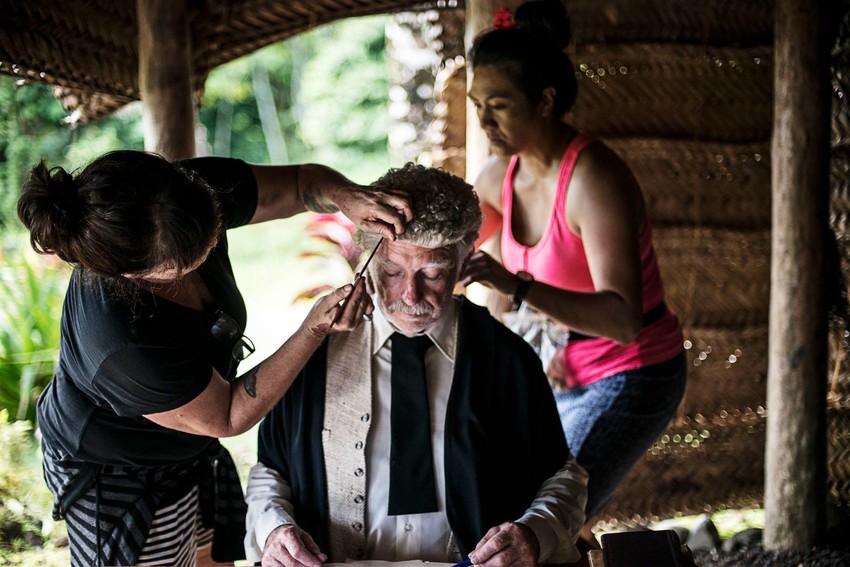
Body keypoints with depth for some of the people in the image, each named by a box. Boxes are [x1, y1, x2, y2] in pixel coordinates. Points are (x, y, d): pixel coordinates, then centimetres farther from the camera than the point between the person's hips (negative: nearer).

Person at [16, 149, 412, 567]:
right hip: (120, 480, -7)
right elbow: (230, 417, -24)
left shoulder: (201, 190, -27)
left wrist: (346, 197, -31)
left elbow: (303, 181, -9)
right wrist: (315, 331, -30)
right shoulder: (125, 345, -42)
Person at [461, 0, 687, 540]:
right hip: (560, 371, 8)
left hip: (630, 378, -8)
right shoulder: (499, 175, -5)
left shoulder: (594, 179, -27)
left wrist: (517, 286, -45)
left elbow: (623, 319, -36)